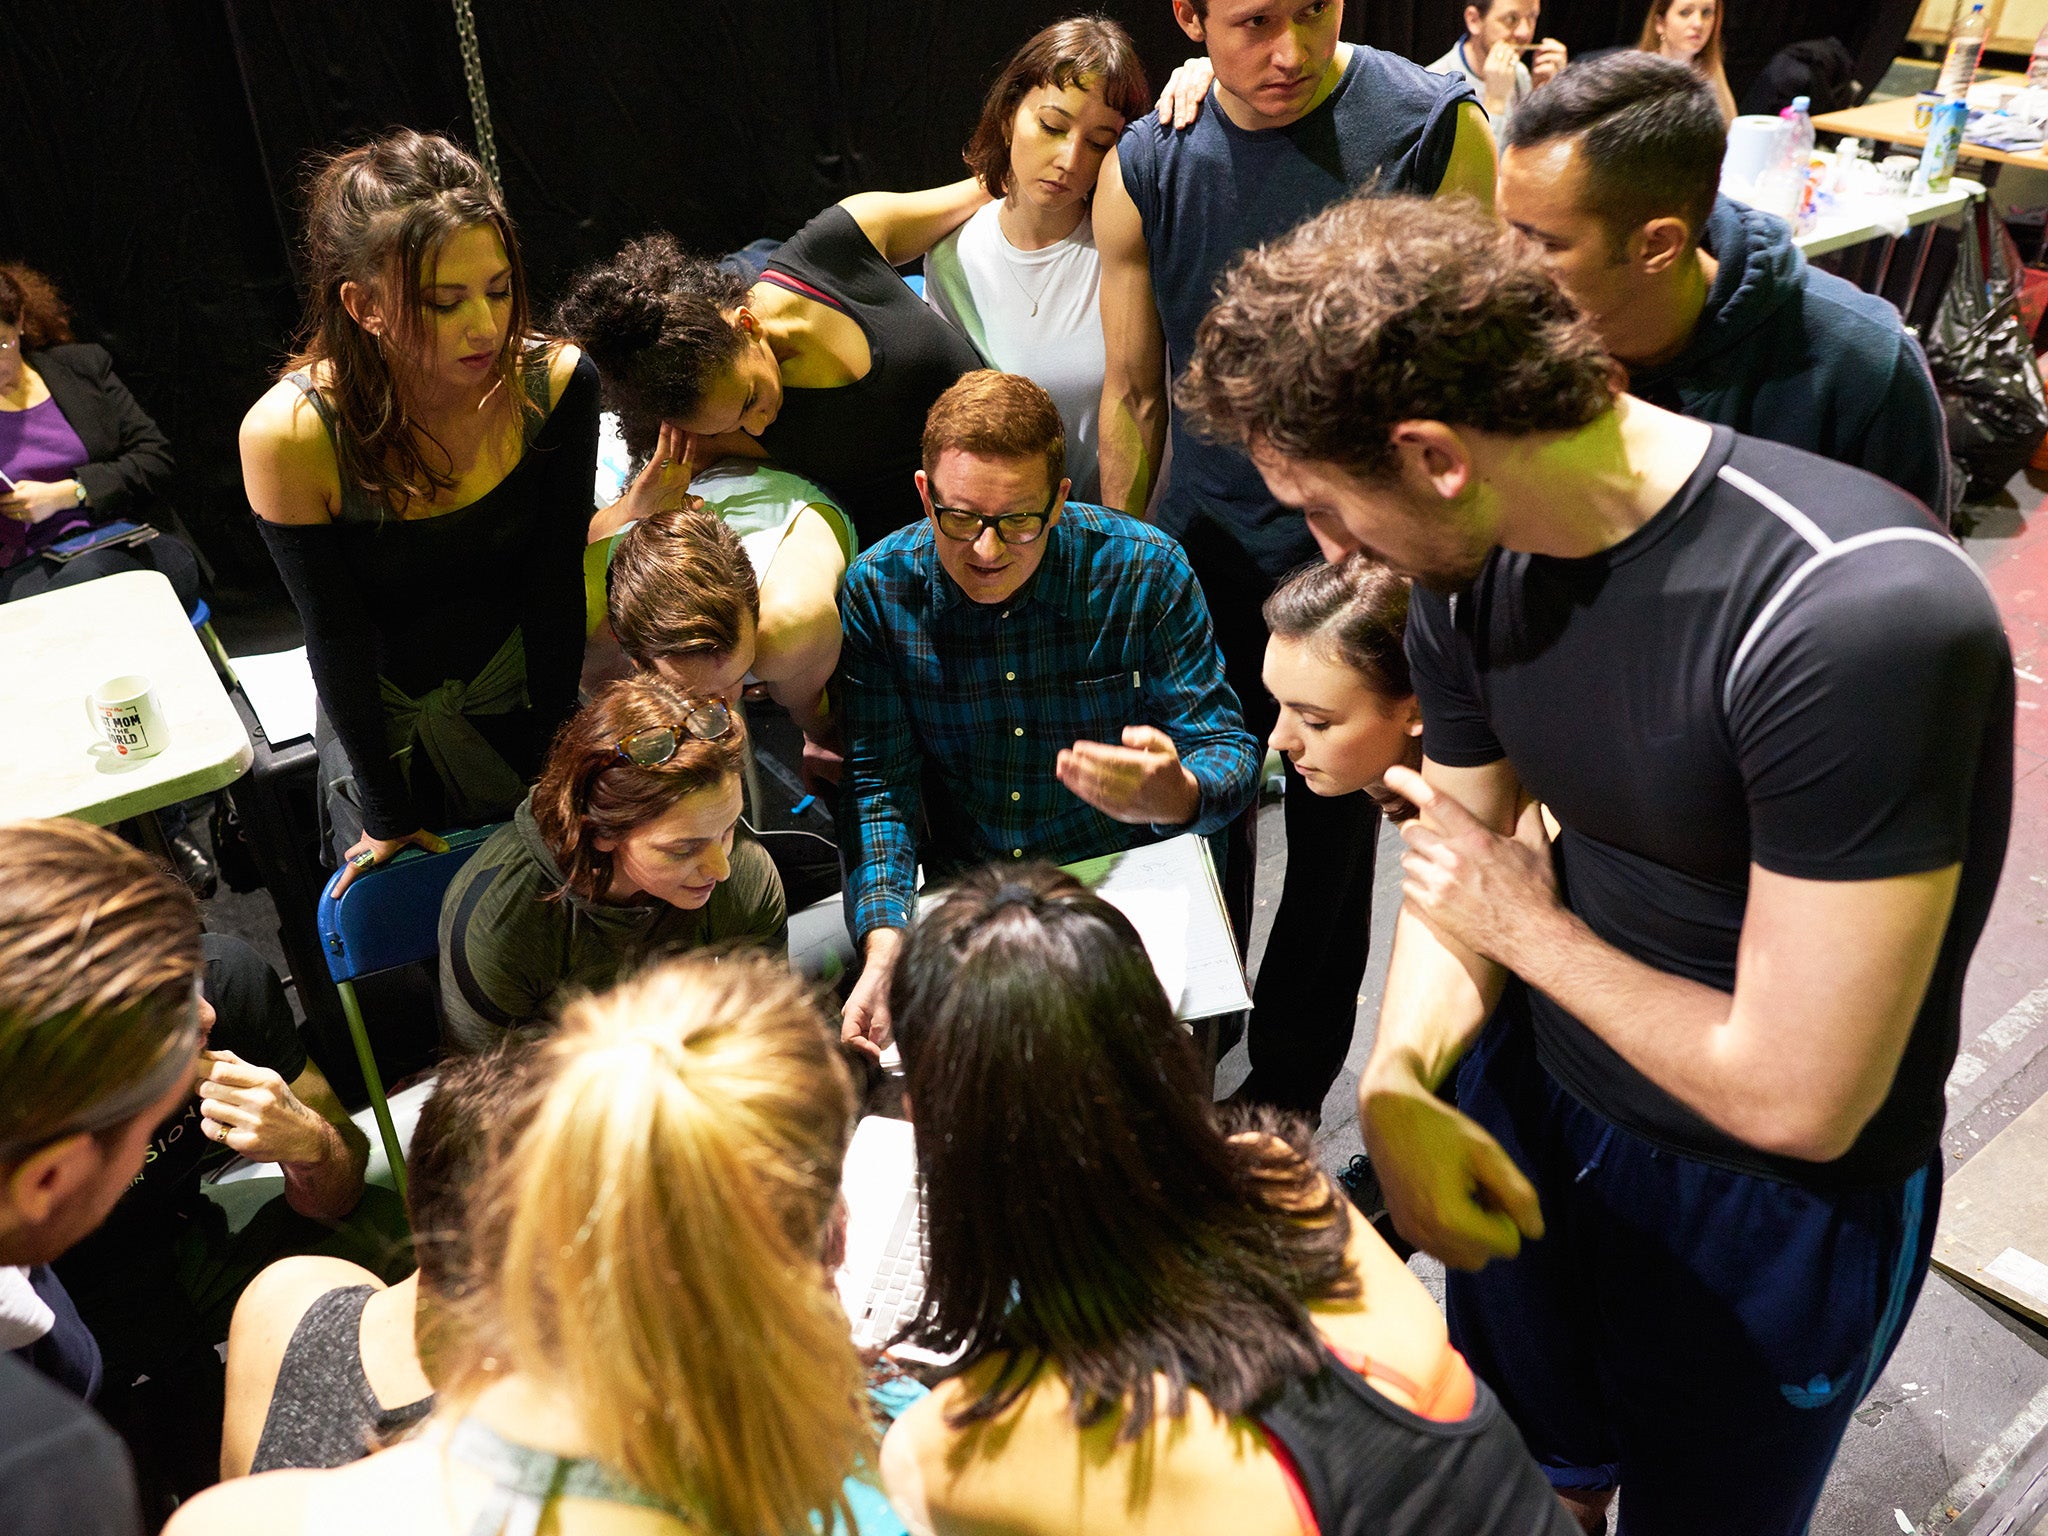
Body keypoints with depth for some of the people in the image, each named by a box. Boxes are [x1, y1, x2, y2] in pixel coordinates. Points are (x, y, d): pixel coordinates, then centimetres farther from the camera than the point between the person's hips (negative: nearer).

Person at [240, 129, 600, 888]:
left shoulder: (556, 382, -22)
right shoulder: (288, 434, -28)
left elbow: (556, 585, -14)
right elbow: (337, 637, -19)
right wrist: (384, 812, -9)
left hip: (522, 704, 2)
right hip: (385, 727, -1)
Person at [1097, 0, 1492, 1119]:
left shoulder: (1439, 131, -11)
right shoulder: (1143, 169, -3)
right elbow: (1134, 393, 5)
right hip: (1207, 549, 3)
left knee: (1335, 828, 11)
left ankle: (1286, 1091, 32)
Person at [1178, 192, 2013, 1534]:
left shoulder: (1861, 615, -34)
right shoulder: (1473, 564, -11)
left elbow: (1797, 1098, -31)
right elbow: (1457, 860, 0)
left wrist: (1529, 927, -17)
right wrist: (1399, 1084, -18)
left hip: (1776, 1201, -5)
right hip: (1529, 1105, 6)